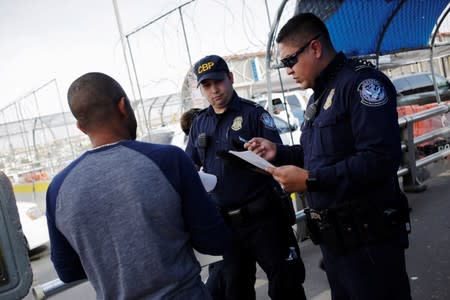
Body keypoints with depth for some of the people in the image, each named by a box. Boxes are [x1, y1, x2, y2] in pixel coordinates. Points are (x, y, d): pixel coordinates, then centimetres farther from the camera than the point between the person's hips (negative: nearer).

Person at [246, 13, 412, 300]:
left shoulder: (362, 81, -15)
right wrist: (278, 152, 7)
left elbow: (380, 160, -26)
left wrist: (311, 180, -25)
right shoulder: (320, 95, 16)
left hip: (369, 237, -9)